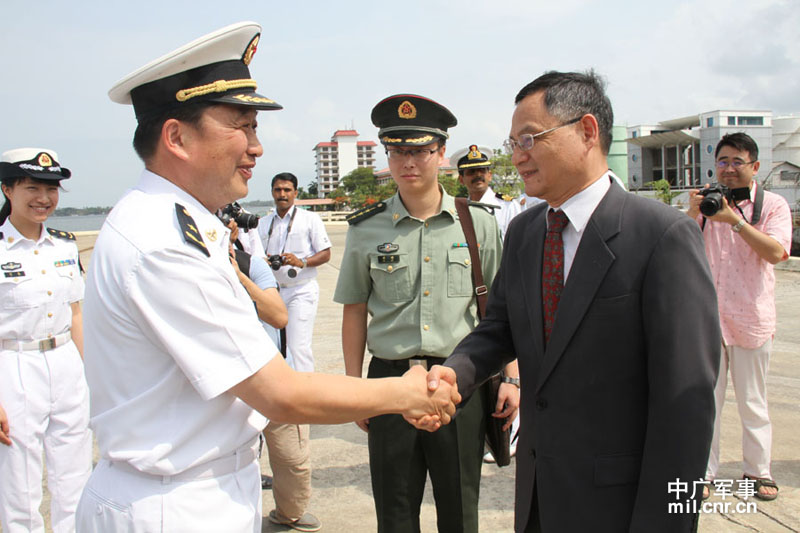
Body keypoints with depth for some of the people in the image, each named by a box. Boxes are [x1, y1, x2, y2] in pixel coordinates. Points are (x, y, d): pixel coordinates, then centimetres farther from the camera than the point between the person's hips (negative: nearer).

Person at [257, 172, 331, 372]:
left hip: (301, 290, -4)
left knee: (298, 347, -13)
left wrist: (301, 262, -19)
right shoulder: (263, 223, 15)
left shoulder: (310, 218, 3)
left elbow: (325, 254, -1)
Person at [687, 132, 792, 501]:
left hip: (751, 319, -1)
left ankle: (757, 470, 23)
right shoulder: (706, 202, 9)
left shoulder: (773, 205, 2)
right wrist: (692, 213, -16)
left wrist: (735, 220, -22)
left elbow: (776, 252, -14)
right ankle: (703, 472, 12)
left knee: (752, 402, 9)